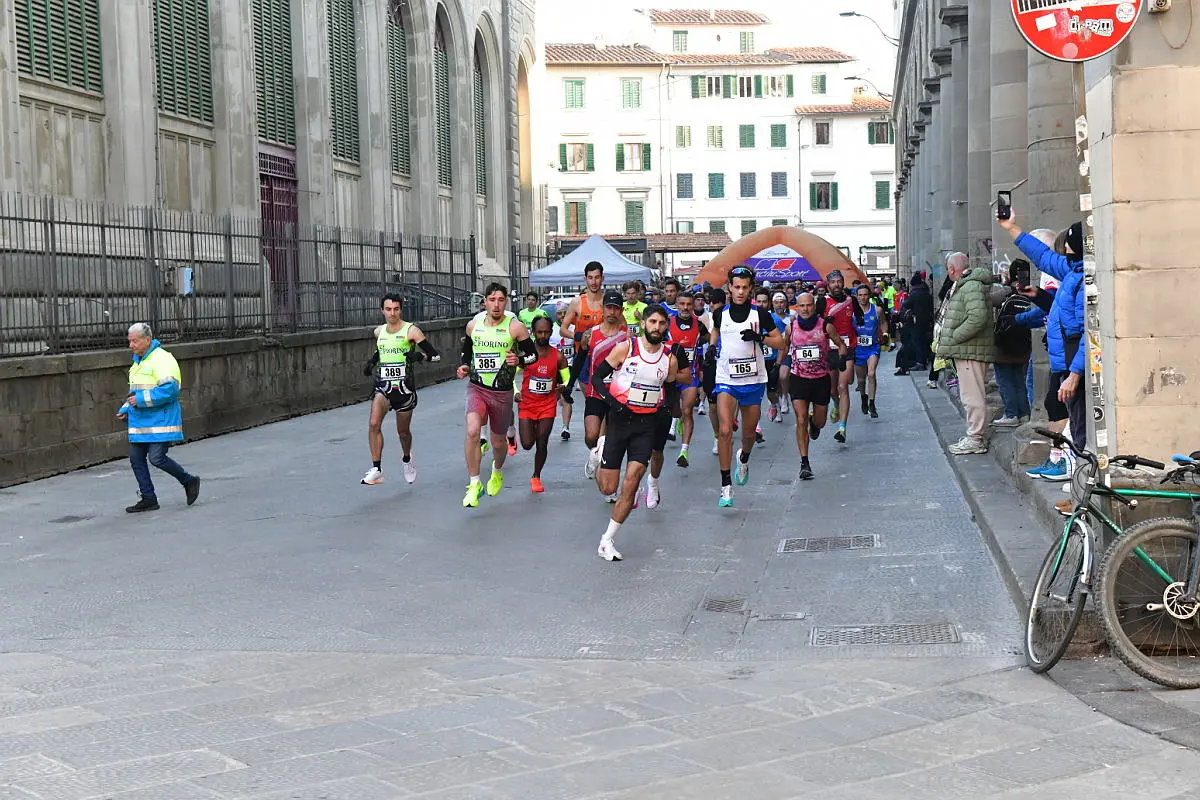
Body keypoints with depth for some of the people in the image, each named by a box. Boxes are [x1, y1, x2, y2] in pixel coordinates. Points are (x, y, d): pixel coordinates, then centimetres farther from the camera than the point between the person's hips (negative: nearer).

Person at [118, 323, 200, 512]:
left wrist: (141, 400, -22)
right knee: (136, 458, 5)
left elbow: (169, 389, -23)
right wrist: (125, 410, 14)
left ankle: (189, 481, 8)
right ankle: (148, 498, 13)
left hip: (160, 421, -9)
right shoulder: (137, 362, 18)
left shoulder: (162, 359, -12)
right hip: (140, 422, 9)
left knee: (157, 458, -13)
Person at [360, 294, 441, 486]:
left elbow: (435, 355, -9)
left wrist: (419, 356, -28)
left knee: (403, 431, 11)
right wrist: (372, 360, 12)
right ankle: (376, 470, -19)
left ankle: (407, 459, 43)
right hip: (383, 385, 3)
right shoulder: (379, 332, 7)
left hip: (404, 387, -3)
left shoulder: (411, 331, -8)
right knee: (374, 423, -20)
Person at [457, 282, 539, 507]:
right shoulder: (473, 325, 2)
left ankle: (497, 472, 48)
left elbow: (533, 354, -1)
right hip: (476, 388, 1)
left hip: (502, 391, -1)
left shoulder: (515, 327, -7)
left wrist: (518, 360, -21)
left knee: (498, 441, 13)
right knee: (472, 431, -24)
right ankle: (474, 484, -14)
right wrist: (464, 366, 2)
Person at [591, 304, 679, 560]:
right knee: (608, 487, 0)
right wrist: (612, 401, -17)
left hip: (647, 424, 2)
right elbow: (597, 377, -3)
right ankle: (599, 462, 37)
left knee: (631, 483, -10)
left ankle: (607, 542, 0)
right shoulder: (625, 348, -5)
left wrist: (663, 412, 5)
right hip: (620, 419, -2)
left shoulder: (669, 359, 5)